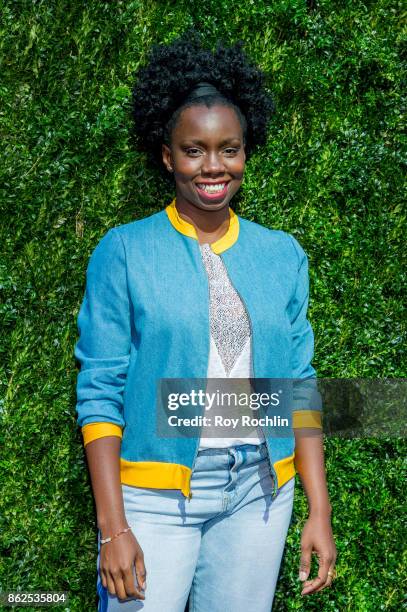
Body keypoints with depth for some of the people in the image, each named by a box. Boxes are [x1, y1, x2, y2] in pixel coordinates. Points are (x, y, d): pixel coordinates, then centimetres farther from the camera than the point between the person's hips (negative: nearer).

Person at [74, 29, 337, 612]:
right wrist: (113, 527, -12)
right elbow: (100, 392, -6)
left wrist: (319, 512, 3)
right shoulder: (124, 252, -4)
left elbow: (300, 386, 7)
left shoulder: (282, 255, 6)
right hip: (156, 494, -3)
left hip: (259, 495, 3)